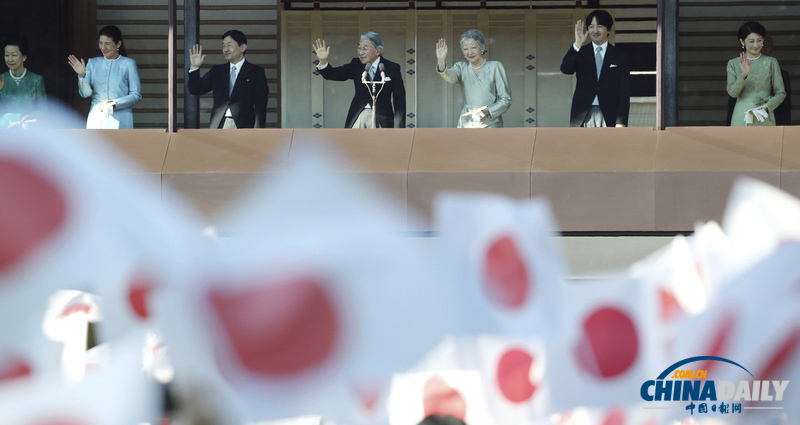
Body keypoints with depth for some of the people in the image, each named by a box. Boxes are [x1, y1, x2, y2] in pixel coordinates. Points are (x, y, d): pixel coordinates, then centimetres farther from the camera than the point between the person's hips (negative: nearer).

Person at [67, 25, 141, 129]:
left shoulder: (128, 64, 3)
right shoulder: (93, 63, 12)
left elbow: (136, 95, 0)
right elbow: (85, 93, 5)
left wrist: (114, 104, -11)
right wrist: (82, 76, -13)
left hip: (120, 120, -3)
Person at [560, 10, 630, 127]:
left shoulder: (619, 56, 9)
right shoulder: (580, 53, 12)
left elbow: (624, 92, 5)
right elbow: (565, 69, -8)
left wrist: (620, 122, -5)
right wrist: (577, 45, -19)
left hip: (608, 117, -1)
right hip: (582, 117, 1)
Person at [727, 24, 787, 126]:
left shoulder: (771, 62, 6)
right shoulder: (733, 63, 9)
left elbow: (781, 93, 7)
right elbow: (732, 92, -2)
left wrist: (767, 106, -9)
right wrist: (744, 75, -16)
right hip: (741, 119, 1)